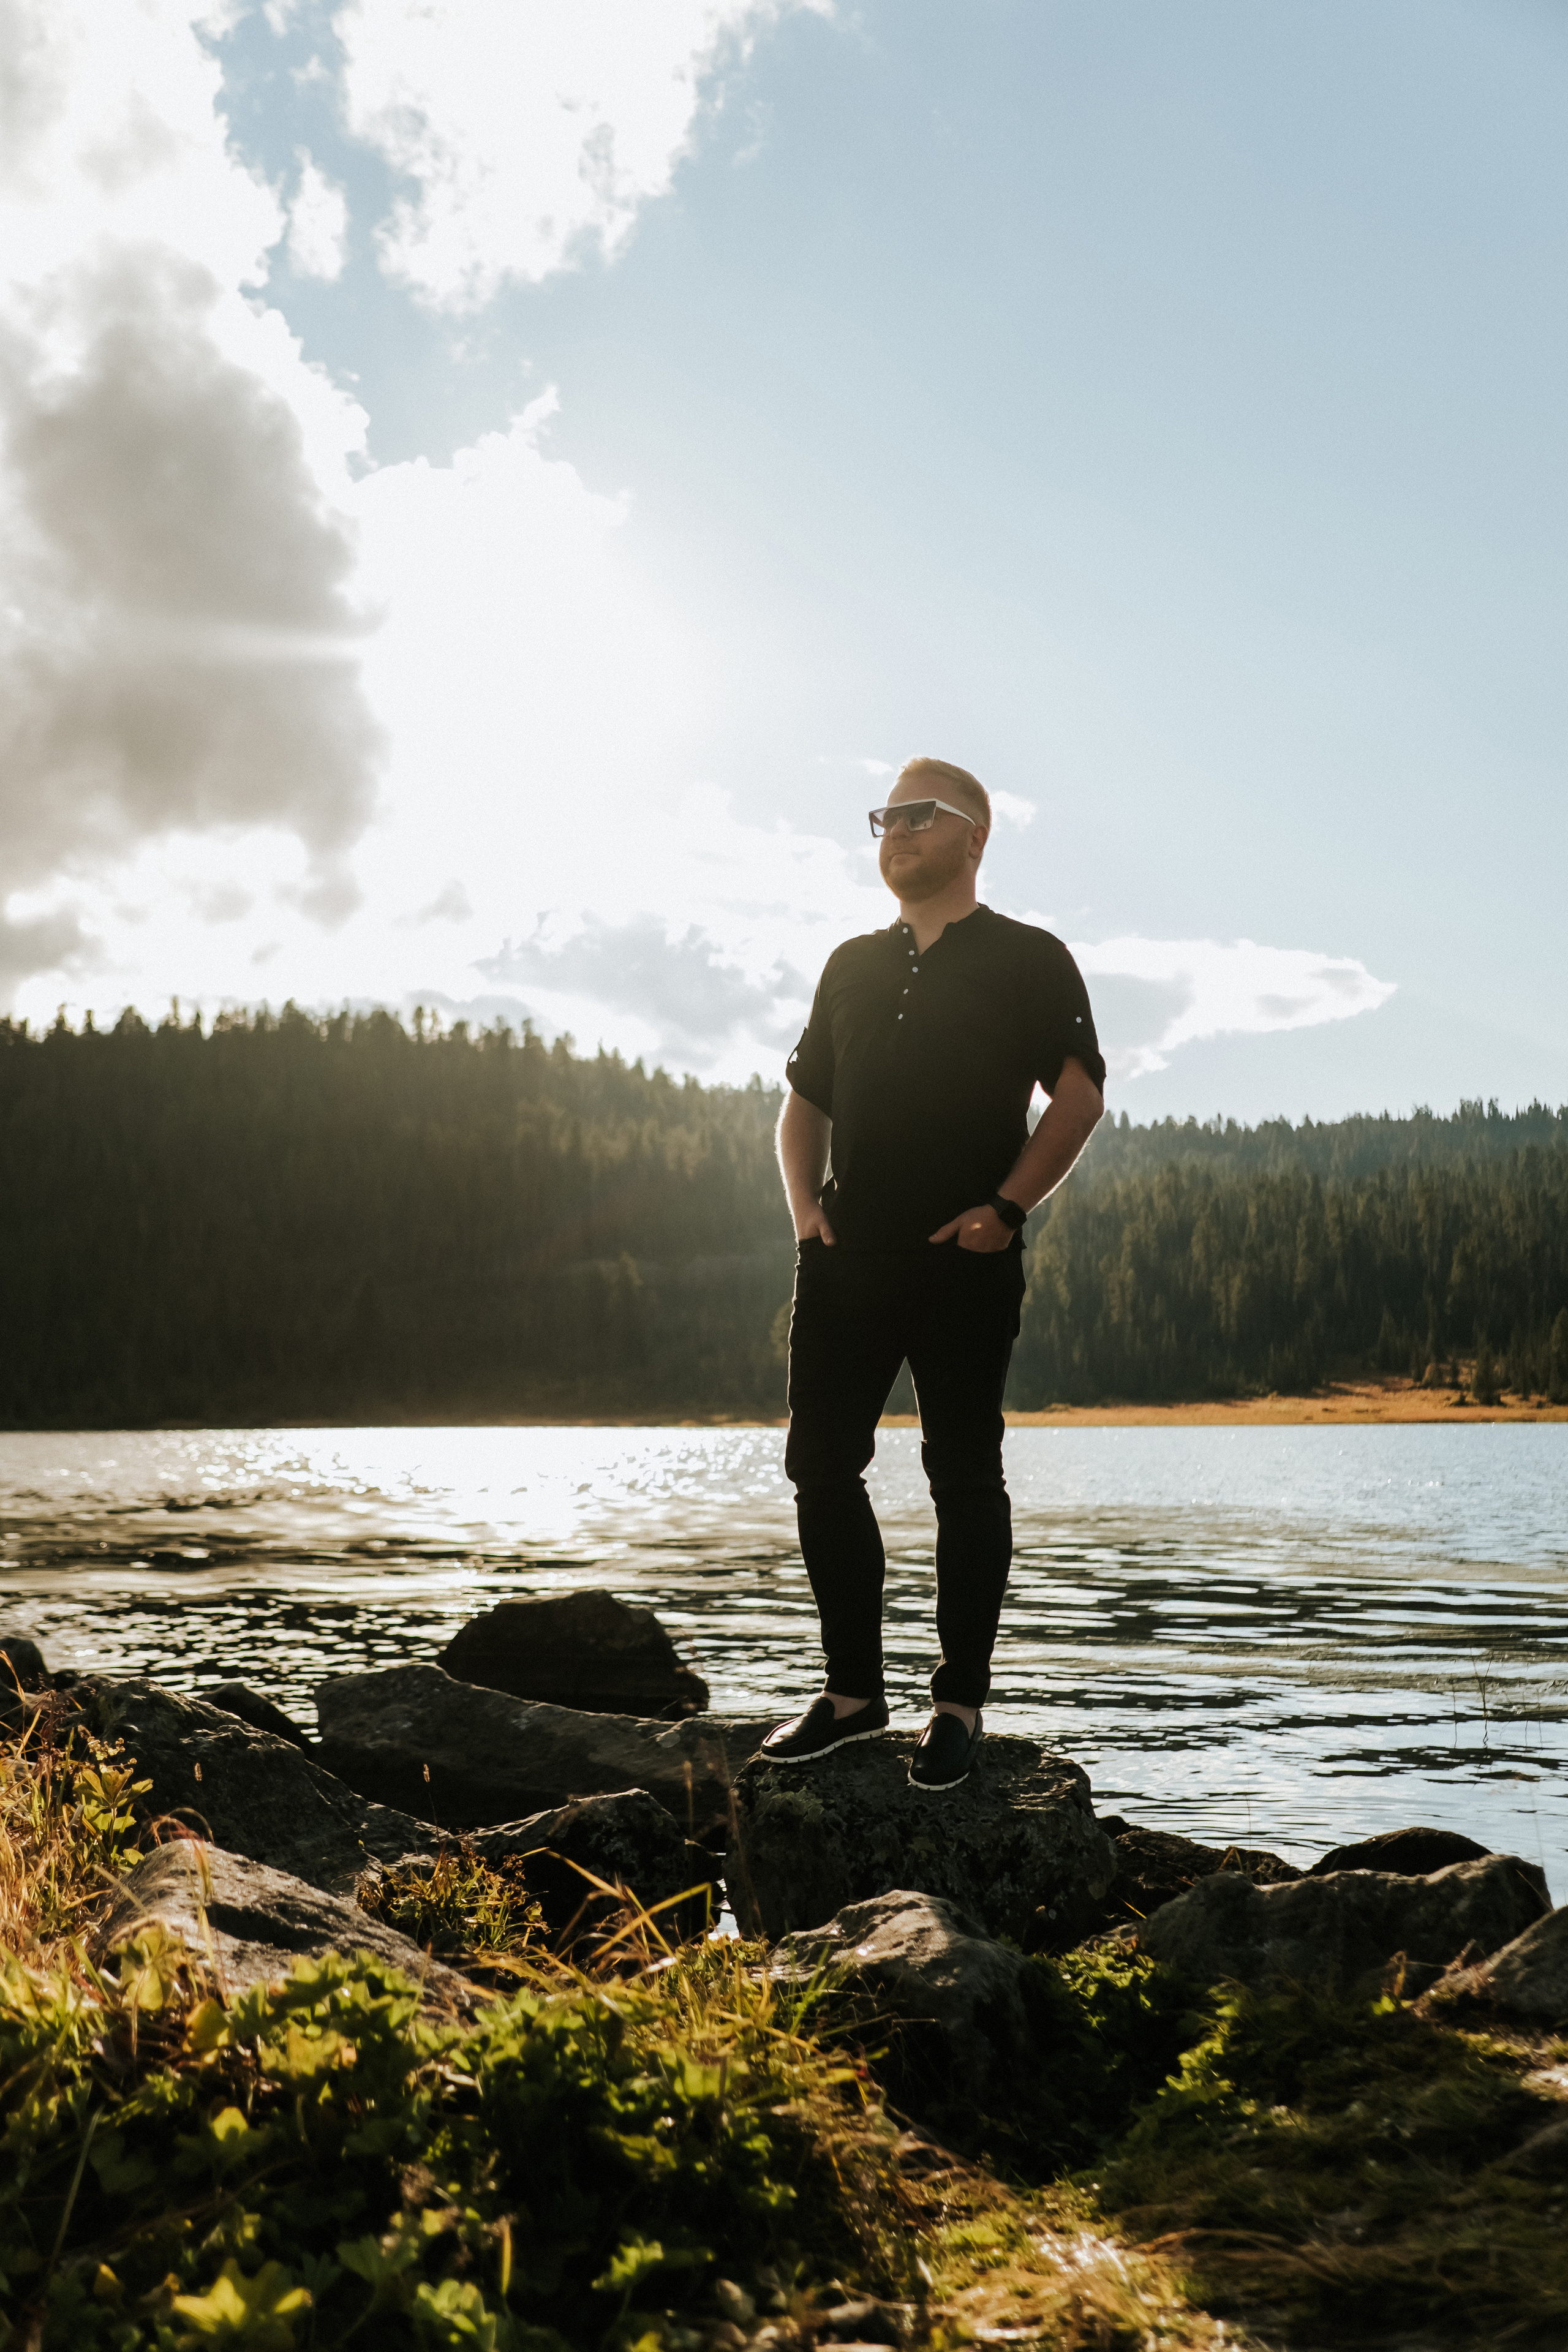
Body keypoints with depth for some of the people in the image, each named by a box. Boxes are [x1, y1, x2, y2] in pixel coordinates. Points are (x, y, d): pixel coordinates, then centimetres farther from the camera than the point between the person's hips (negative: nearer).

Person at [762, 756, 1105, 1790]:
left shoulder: (1028, 960, 4)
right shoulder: (853, 965, 19)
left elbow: (1080, 1095, -4)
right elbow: (804, 1099, 23)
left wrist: (1006, 1207, -13)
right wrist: (805, 1202, 6)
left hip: (966, 1262, -5)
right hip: (847, 1257, 5)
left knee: (965, 1475, 0)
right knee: (822, 1464, 3)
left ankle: (960, 1704, 8)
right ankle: (854, 1689, 14)